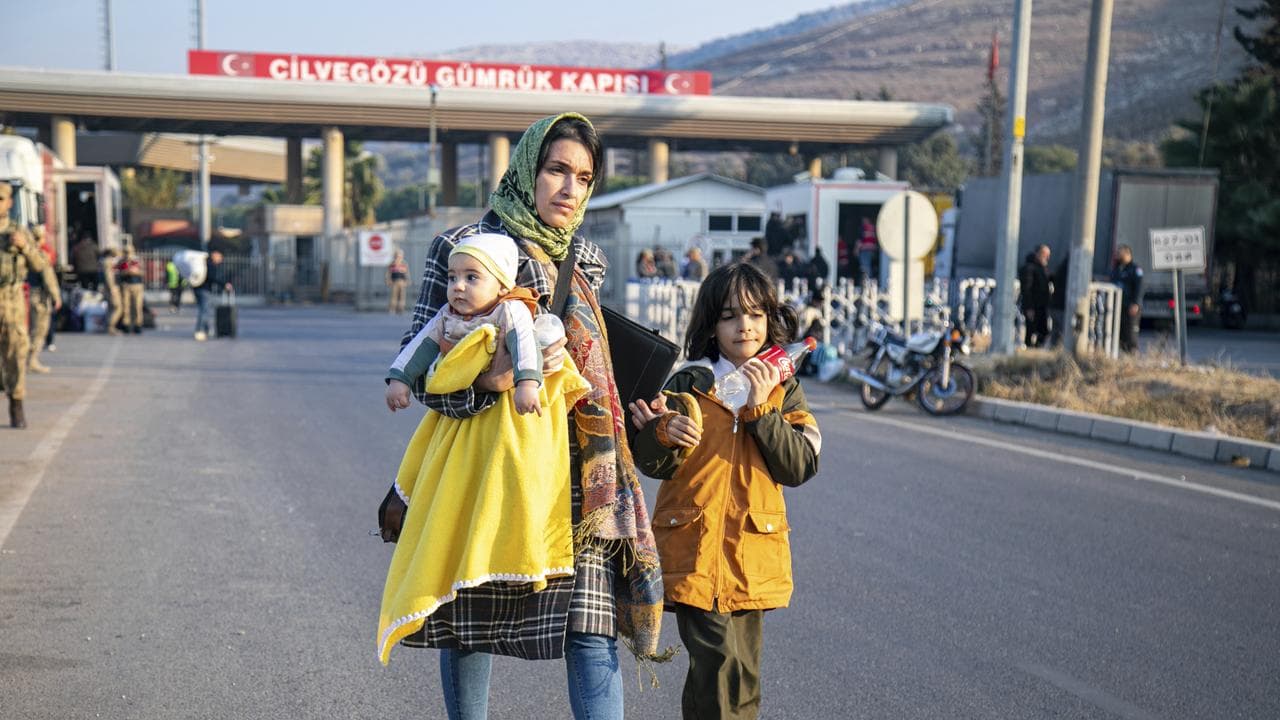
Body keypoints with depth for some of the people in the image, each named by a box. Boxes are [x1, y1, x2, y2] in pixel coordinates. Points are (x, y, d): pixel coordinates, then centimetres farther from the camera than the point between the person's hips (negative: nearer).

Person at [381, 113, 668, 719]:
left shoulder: (587, 260, 11)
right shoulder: (460, 246, -3)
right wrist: (484, 381, -22)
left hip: (573, 468, 2)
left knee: (591, 623, -9)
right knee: (468, 620, 9)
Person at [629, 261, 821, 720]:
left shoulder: (783, 390, 7)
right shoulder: (688, 385, 1)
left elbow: (801, 466, -5)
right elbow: (652, 466, 0)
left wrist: (760, 409, -14)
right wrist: (664, 436, -21)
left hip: (752, 553, 3)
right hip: (693, 549, -3)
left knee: (740, 677, 10)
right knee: (721, 664, -16)